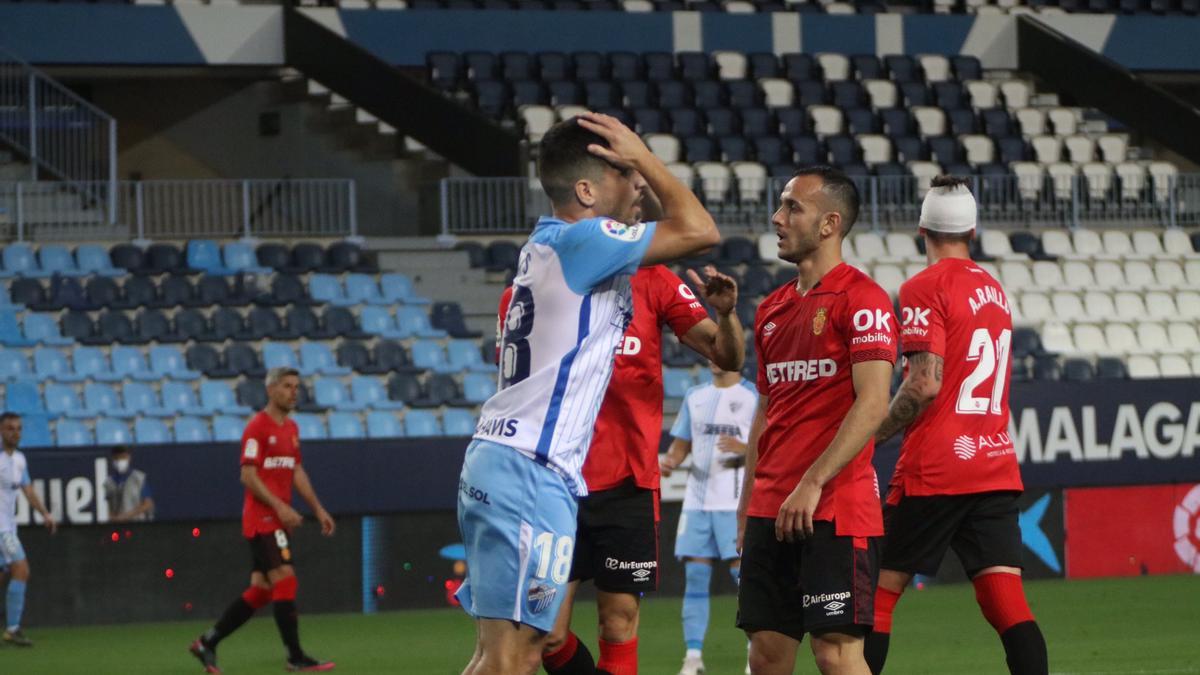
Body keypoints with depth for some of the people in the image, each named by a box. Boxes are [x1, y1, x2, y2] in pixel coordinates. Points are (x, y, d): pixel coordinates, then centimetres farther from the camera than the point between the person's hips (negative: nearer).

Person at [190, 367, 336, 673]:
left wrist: (318, 509, 16)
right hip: (262, 518, -9)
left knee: (261, 589, 8)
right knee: (285, 580, -13)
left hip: (279, 519, 9)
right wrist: (280, 507, -21)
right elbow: (248, 476, -15)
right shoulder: (257, 427, -11)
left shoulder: (291, 428, 16)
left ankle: (207, 642, 15)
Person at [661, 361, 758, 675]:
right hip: (697, 500, 5)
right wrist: (670, 461, -3)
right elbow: (681, 443, 18)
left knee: (743, 572, -8)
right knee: (695, 576, 2)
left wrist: (743, 448, -23)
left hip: (737, 502, -5)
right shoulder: (695, 396, 14)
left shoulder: (755, 397, -2)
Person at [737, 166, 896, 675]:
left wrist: (813, 484, -20)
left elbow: (873, 404, -15)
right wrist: (747, 507, 16)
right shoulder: (773, 309, 17)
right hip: (771, 512, 8)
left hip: (835, 509, -8)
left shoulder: (861, 299, -7)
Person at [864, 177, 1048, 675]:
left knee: (878, 592, 2)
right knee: (1008, 604, -1)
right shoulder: (995, 290, 15)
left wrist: (870, 436, -6)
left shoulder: (924, 289, -8)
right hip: (998, 465, 6)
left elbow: (925, 385, -16)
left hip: (935, 470, -6)